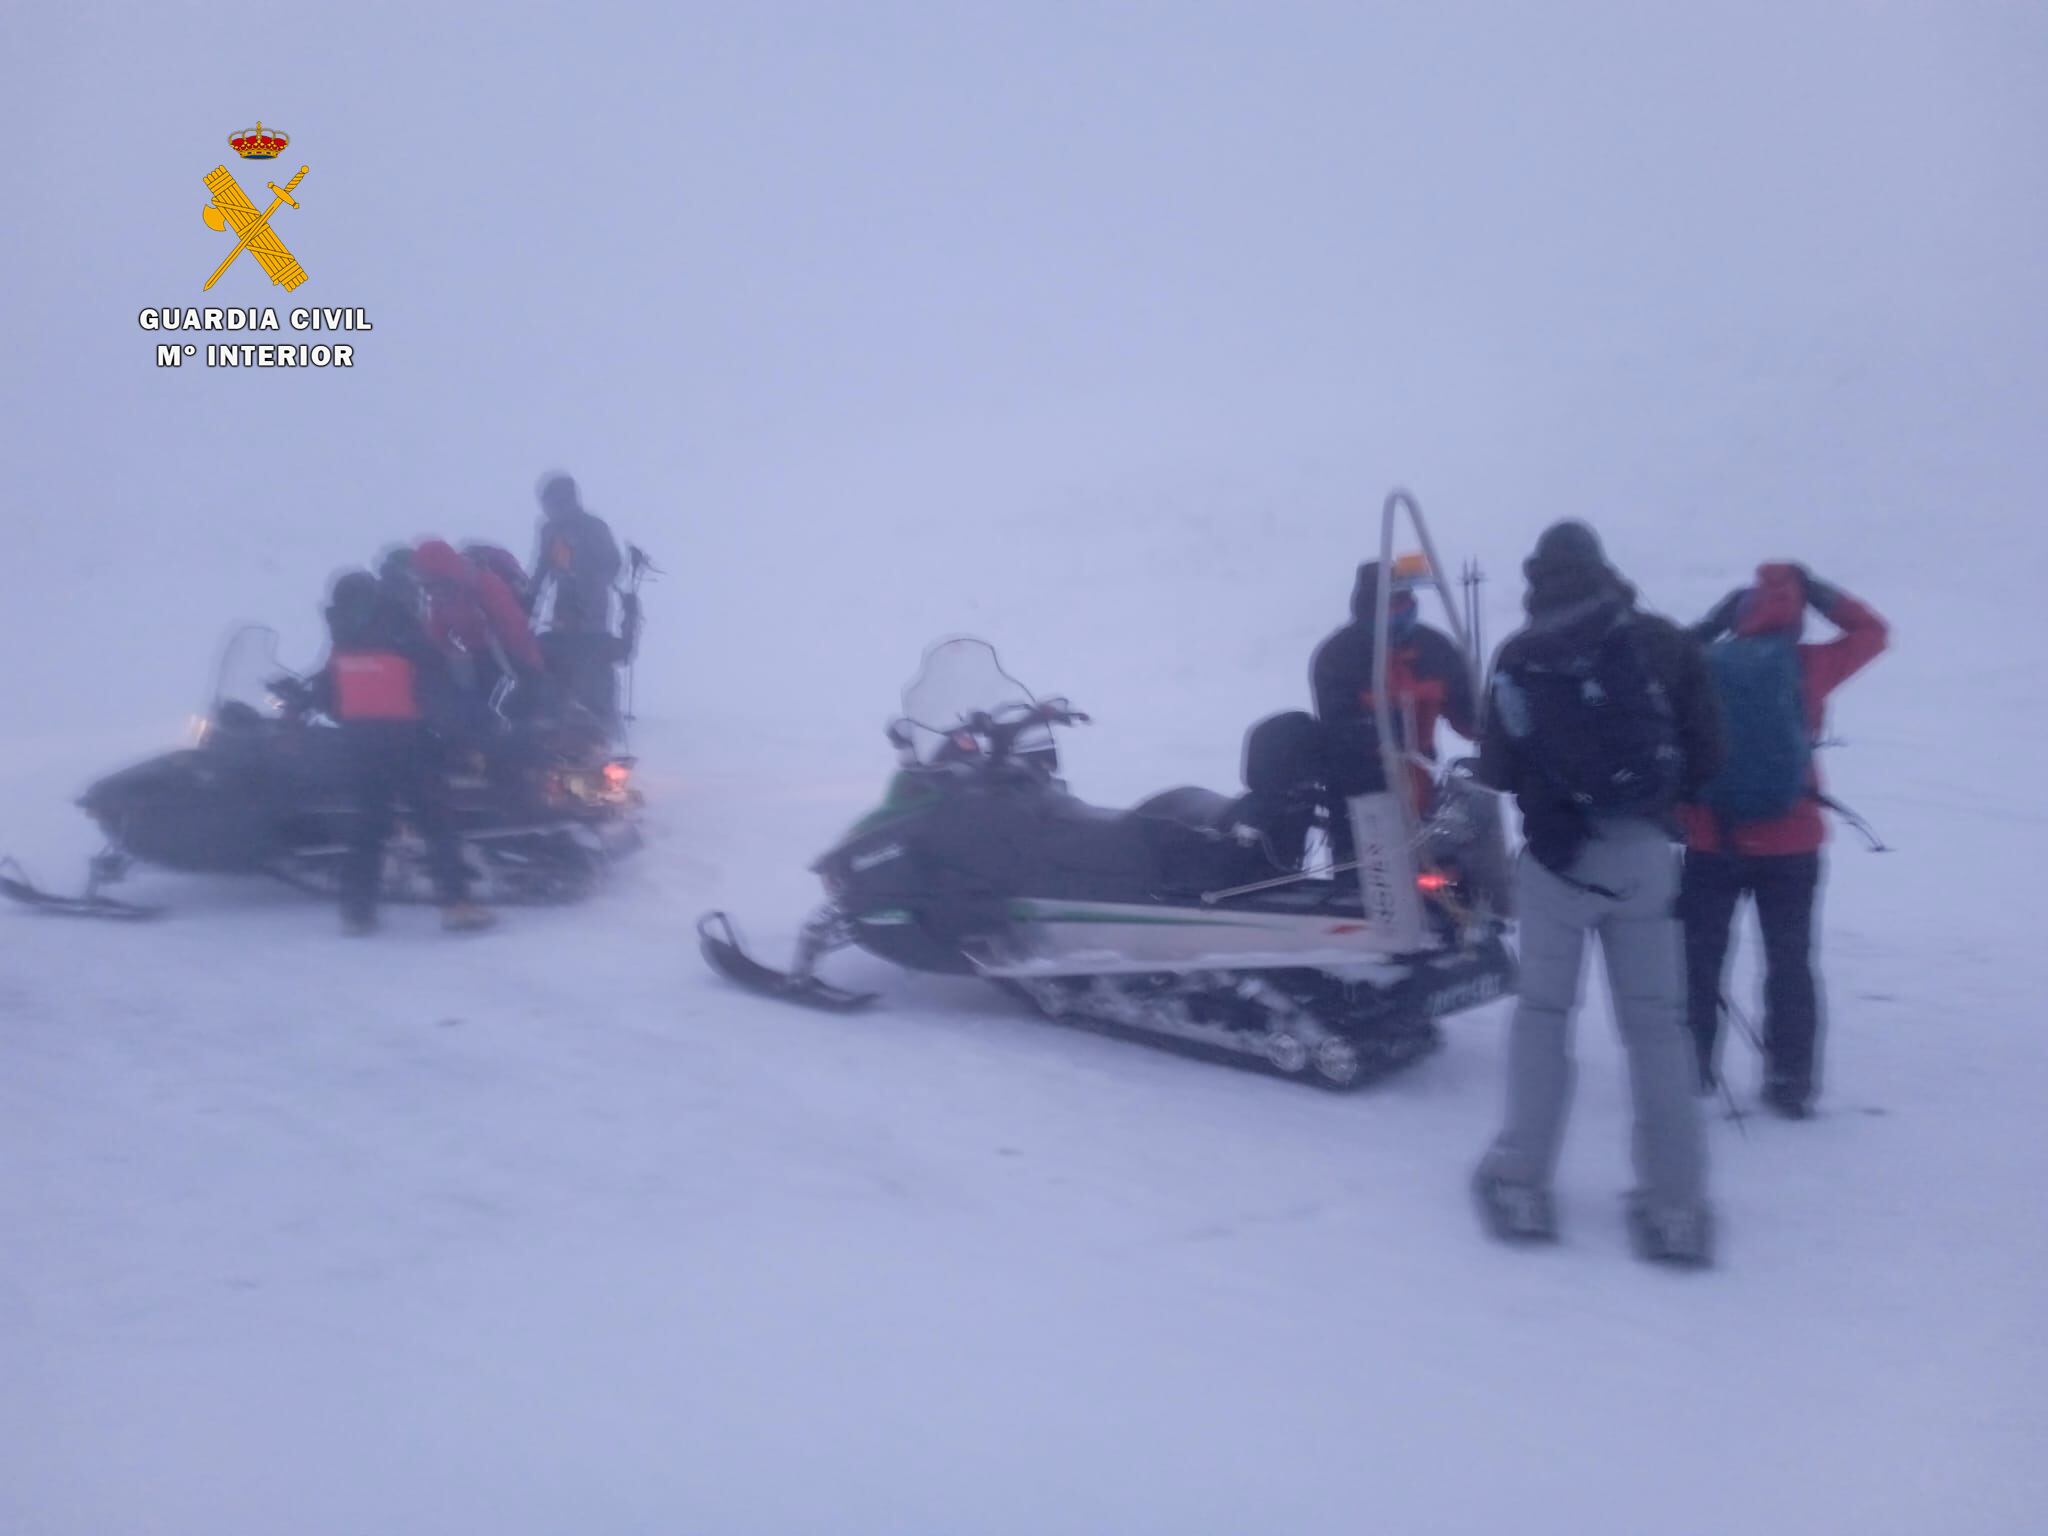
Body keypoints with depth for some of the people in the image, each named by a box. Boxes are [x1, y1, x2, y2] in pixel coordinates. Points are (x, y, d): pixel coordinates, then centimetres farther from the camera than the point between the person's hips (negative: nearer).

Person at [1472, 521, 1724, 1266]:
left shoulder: (1517, 658, -3)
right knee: (1655, 1021, 7)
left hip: (1555, 856, -1)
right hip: (1643, 854, 1)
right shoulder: (1663, 643, -1)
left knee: (1543, 1011, 12)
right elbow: (1706, 754, -1)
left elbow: (1495, 771, -1)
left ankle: (1521, 1183, 13)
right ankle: (1674, 1203, 8)